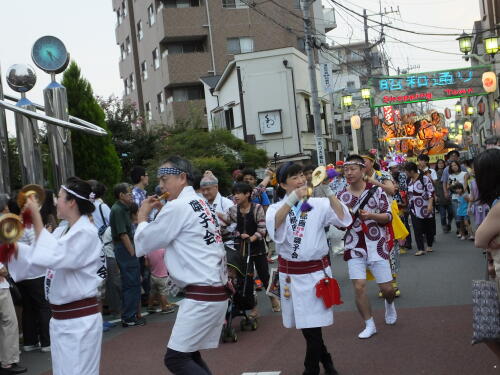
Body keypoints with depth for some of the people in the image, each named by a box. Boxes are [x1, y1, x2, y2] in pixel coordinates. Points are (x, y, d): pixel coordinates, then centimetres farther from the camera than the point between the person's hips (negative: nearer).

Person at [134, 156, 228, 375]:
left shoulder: (177, 207, -12)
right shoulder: (200, 204, 15)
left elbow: (142, 245, -4)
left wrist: (143, 216, 9)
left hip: (201, 296, -9)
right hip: (215, 292, 9)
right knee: (189, 355, 16)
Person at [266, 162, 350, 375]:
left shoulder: (319, 204, 0)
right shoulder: (276, 208, 1)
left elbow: (342, 219, -16)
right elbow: (273, 225, -22)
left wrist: (329, 192, -20)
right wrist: (292, 199, -30)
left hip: (316, 270, -2)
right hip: (290, 273, 2)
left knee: (312, 322, -1)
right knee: (303, 323, 12)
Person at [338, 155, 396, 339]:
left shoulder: (376, 190, -5)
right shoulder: (341, 196, 2)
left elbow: (388, 216, -4)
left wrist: (371, 216, -21)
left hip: (377, 245, -1)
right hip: (354, 247, 1)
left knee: (387, 288, 4)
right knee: (359, 287, -7)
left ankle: (390, 304, 41)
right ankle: (369, 325, 10)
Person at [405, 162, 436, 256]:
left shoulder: (424, 178, -14)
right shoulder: (409, 180, 6)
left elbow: (431, 192, -16)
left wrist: (430, 204, -23)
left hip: (425, 208, -5)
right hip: (414, 210, 5)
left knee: (428, 228, 9)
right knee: (417, 229, -3)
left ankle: (429, 246, 24)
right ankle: (421, 249, -1)